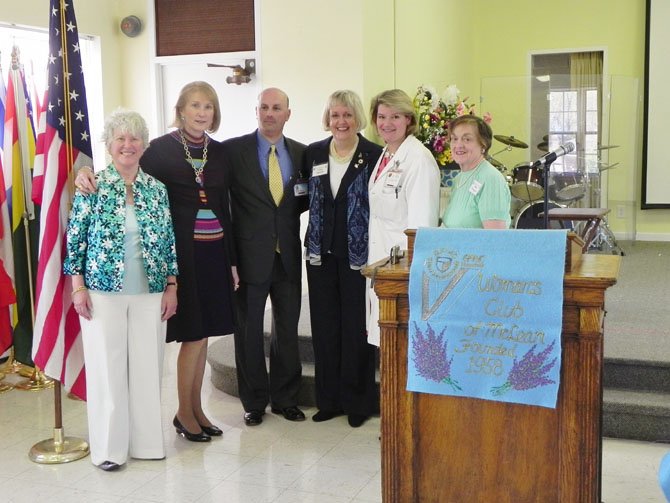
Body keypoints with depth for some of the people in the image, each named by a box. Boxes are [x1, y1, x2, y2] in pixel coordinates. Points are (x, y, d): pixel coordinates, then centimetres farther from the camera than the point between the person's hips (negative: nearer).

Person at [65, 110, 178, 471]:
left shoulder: (157, 189, 6)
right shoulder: (93, 187, -2)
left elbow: (169, 242, 8)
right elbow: (75, 239, -2)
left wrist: (171, 287, 4)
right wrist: (78, 286, -7)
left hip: (150, 293, 3)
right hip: (103, 292, -2)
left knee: (147, 365, 7)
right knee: (106, 366, 3)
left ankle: (146, 440, 20)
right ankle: (108, 447, 15)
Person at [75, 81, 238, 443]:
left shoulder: (218, 152, 9)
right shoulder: (161, 148, -3)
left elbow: (224, 208, 11)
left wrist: (232, 260, 12)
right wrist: (88, 174, -25)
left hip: (214, 252, 5)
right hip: (182, 252, -5)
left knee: (202, 334, 11)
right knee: (193, 335, 0)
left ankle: (196, 407, 25)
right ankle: (184, 413, 18)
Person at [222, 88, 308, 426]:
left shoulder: (301, 153, 7)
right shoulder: (233, 150, -4)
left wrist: (299, 201, -5)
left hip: (288, 255, 3)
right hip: (250, 255, -3)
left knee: (288, 329, 11)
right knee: (248, 330, 7)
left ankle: (285, 398, 27)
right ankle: (254, 402, 22)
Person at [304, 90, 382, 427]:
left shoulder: (374, 155, -4)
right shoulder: (313, 154, 8)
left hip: (357, 254, -3)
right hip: (321, 253, 4)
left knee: (356, 327, 2)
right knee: (324, 326, 8)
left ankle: (358, 402, 16)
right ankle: (329, 399, 21)